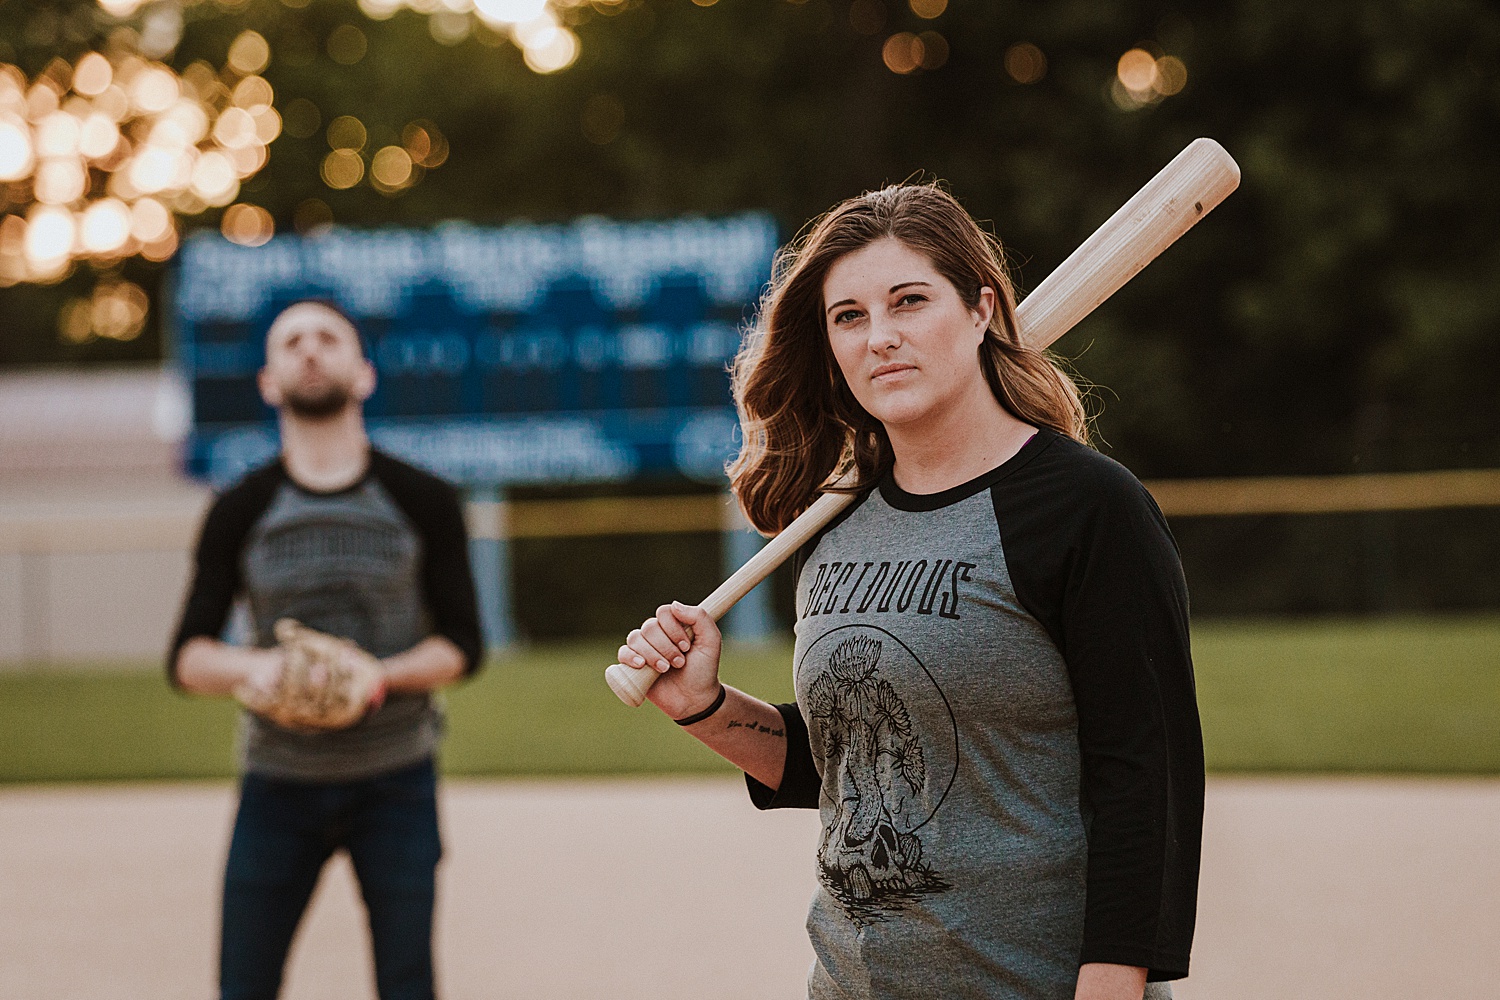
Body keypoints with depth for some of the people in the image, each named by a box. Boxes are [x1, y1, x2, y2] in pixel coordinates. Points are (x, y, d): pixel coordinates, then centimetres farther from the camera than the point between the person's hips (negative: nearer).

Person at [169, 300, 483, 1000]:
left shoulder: (425, 503, 0)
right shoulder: (240, 513, 2)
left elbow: (461, 645, 0)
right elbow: (187, 659, -1)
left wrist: (380, 675, -19)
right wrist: (252, 666, -23)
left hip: (396, 782, 0)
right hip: (278, 779, 1)